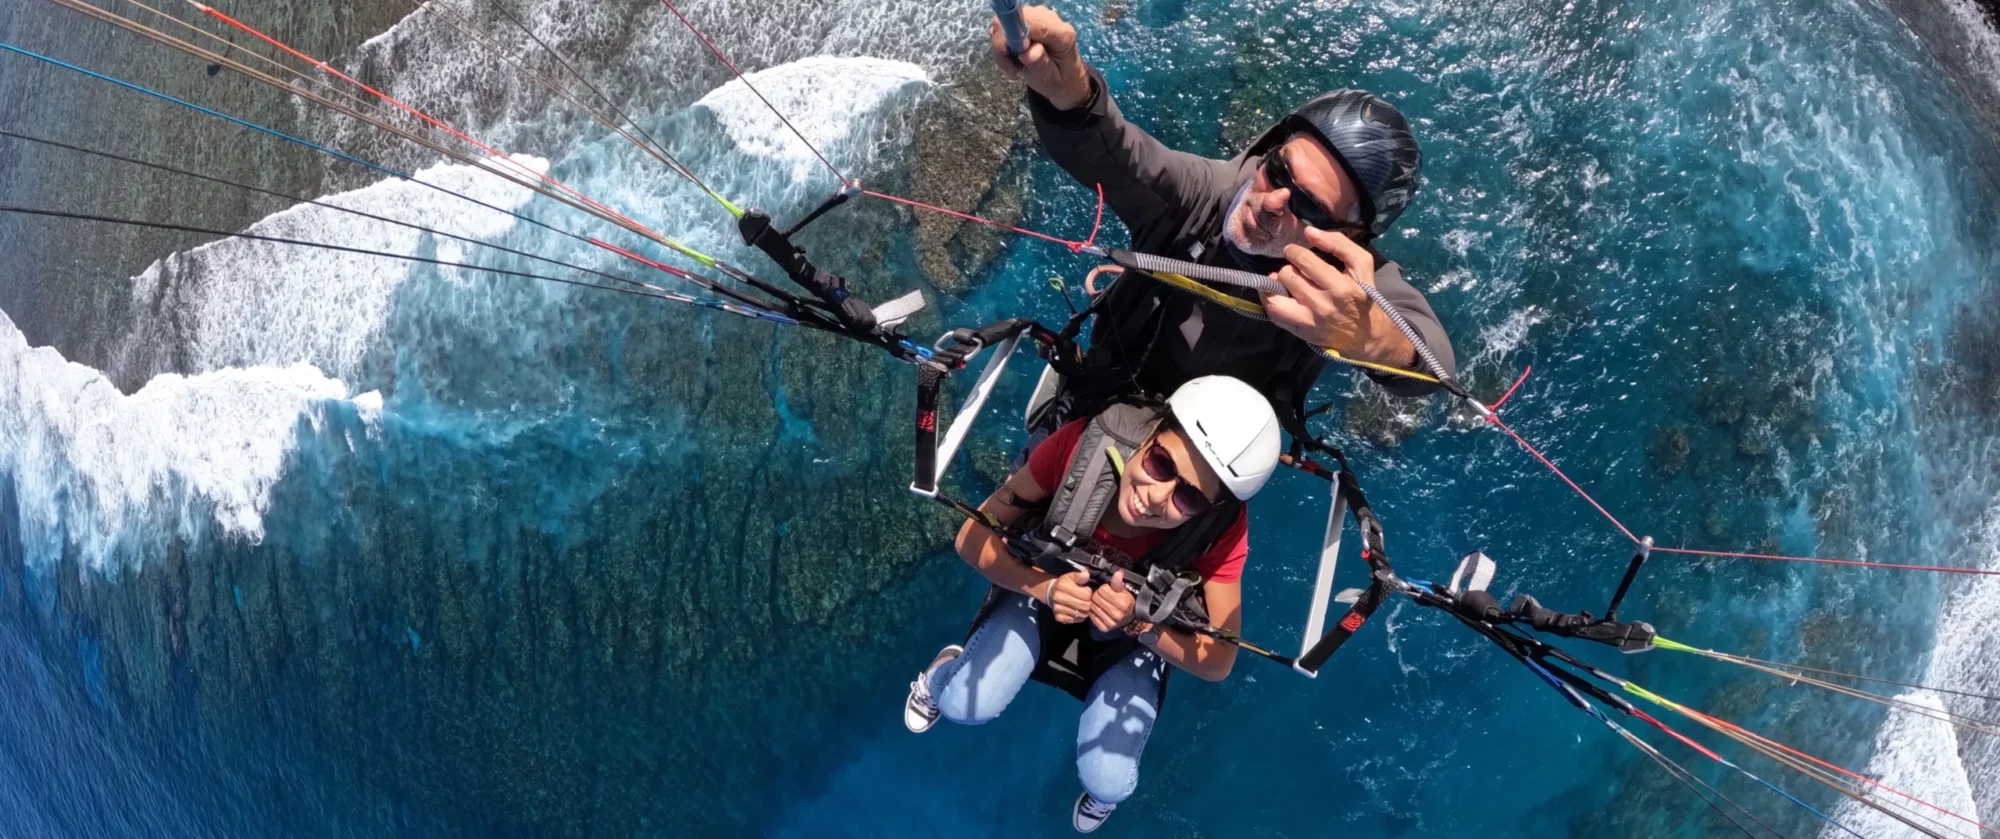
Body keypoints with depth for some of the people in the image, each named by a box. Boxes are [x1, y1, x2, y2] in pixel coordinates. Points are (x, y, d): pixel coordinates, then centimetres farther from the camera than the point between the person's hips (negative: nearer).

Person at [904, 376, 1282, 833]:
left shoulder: (1223, 529, -34)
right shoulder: (1085, 443, -36)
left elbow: (1217, 663, -23)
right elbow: (972, 537, -23)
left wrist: (1137, 623, -40)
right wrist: (1044, 588, -39)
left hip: (1140, 632, 0)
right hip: (1045, 586, 0)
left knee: (1107, 783, -15)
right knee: (965, 706, -20)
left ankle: (1103, 792, 27)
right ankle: (943, 674, 20)